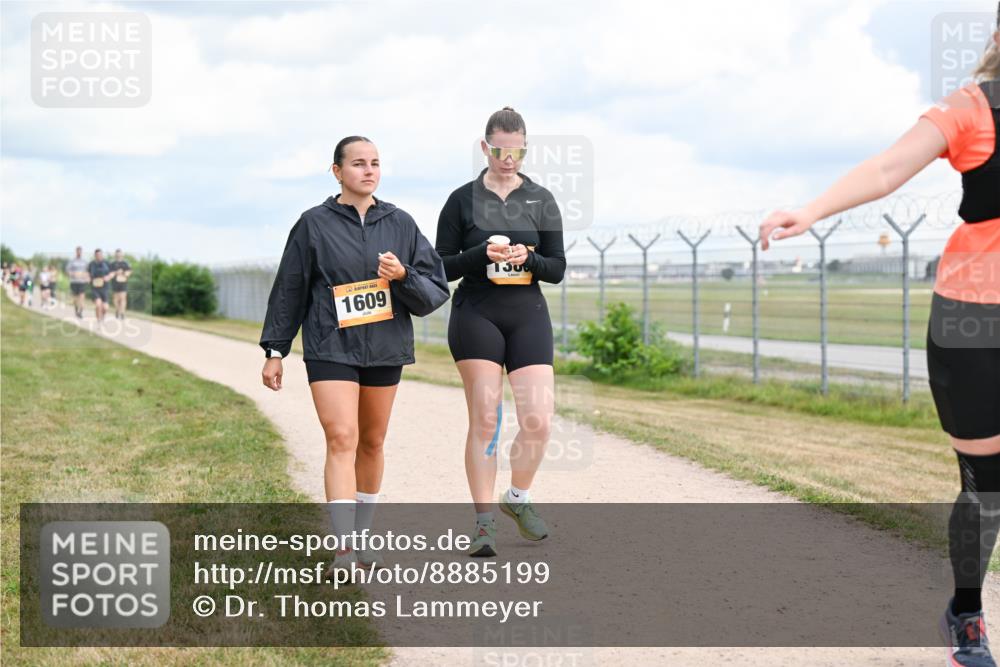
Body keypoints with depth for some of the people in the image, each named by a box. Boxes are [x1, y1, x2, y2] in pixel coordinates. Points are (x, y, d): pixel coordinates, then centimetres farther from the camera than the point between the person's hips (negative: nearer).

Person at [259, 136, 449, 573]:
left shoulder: (400, 224, 6)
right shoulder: (314, 224, -1)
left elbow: (436, 290, 5)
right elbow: (288, 290, 4)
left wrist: (403, 276, -15)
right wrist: (275, 351, 3)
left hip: (385, 347, 4)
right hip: (330, 348, -3)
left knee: (372, 443, 12)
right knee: (342, 440, -15)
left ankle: (362, 536, 27)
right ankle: (344, 550, -18)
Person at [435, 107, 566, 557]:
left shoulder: (541, 200, 9)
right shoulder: (463, 200, 4)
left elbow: (558, 268, 8)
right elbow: (442, 266, 3)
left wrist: (529, 259, -13)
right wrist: (482, 255, -15)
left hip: (528, 315, 2)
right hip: (476, 314, -2)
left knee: (538, 420, -8)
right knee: (484, 419, -5)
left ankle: (518, 498, 18)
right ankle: (483, 521, 4)